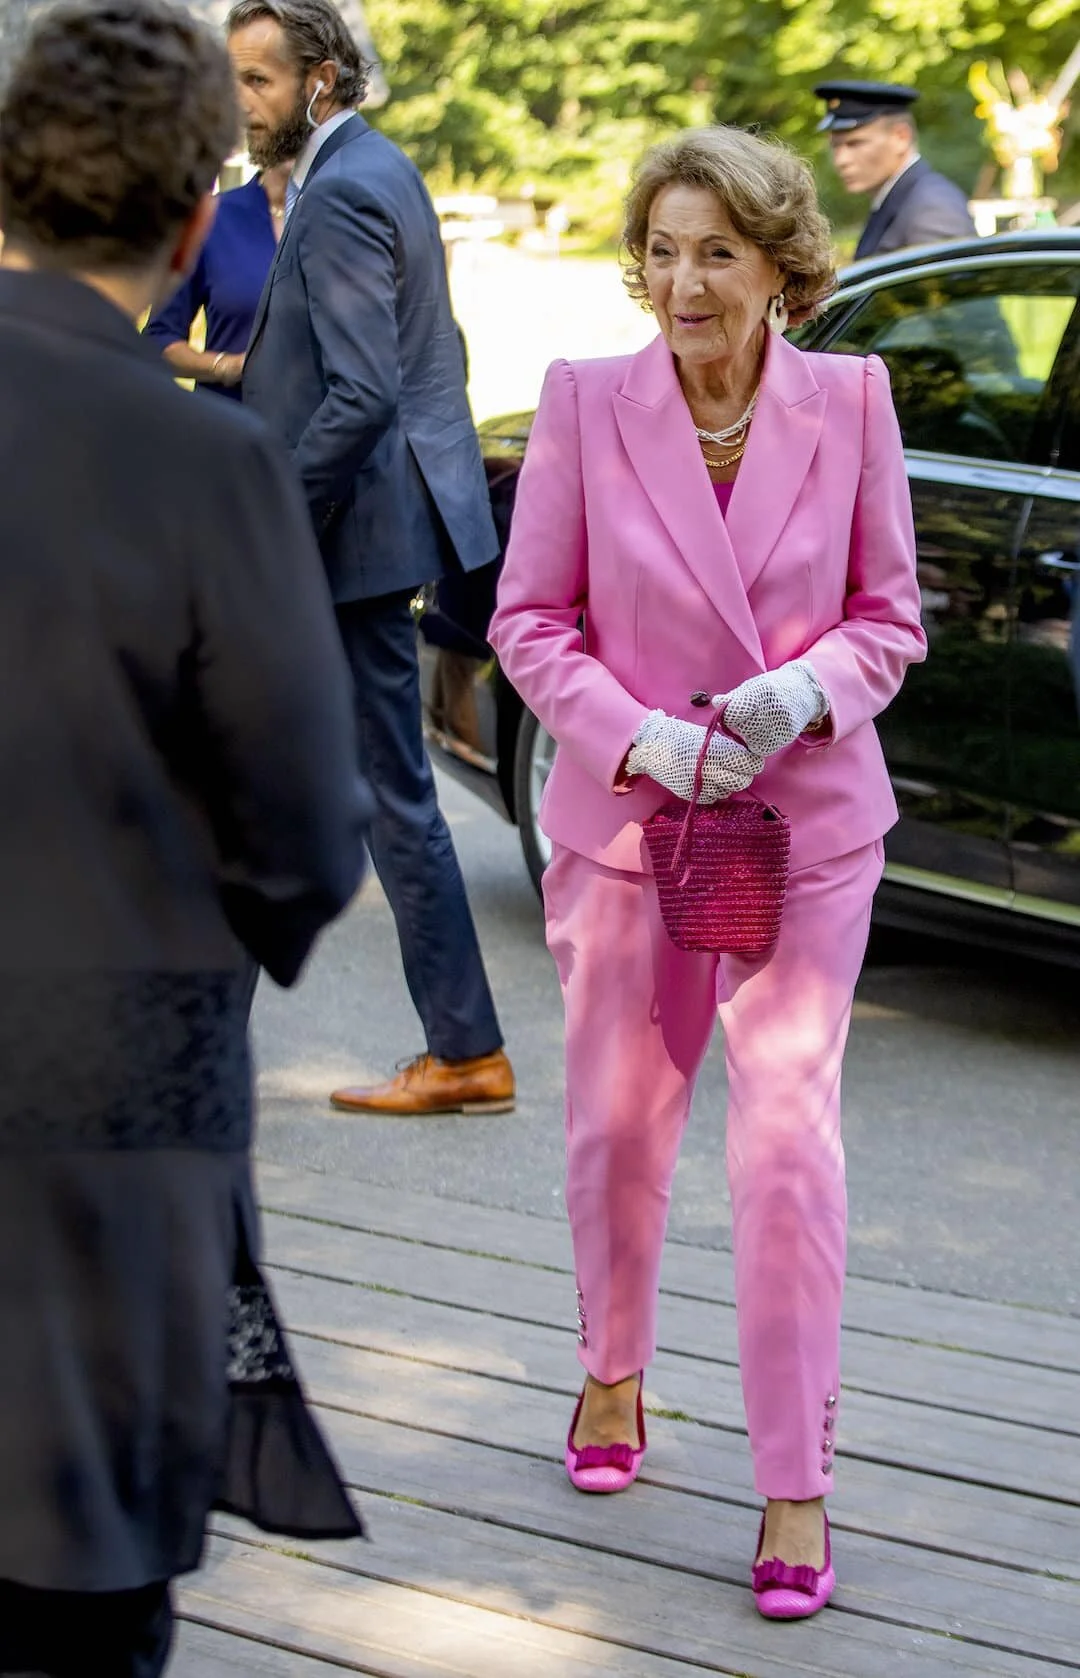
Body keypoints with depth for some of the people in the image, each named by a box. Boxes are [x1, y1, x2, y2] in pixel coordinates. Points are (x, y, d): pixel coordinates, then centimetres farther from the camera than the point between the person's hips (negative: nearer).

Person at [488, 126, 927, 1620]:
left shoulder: (850, 401, -4)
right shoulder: (585, 401, -6)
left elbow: (891, 611, 3)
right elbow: (529, 619, -2)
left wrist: (811, 689, -18)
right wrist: (642, 738, -17)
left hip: (809, 825, -1)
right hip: (624, 821, 1)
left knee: (789, 1144, -5)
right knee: (618, 1129, 14)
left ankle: (797, 1483, 5)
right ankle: (613, 1371, 41)